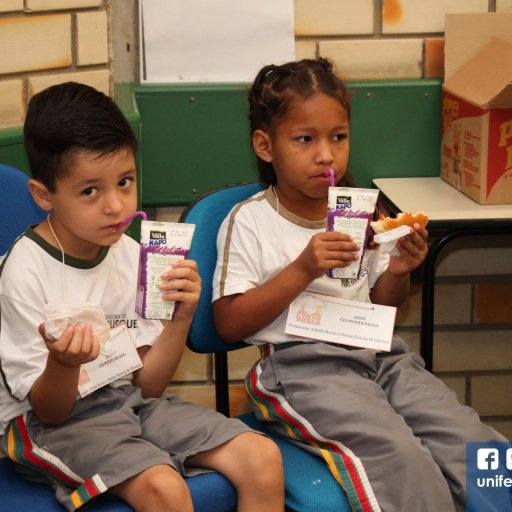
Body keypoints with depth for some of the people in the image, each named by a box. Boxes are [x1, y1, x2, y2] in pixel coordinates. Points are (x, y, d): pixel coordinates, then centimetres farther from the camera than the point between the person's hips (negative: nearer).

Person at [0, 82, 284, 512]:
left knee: (263, 459, -9)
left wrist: (180, 319, -13)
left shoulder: (130, 256, 0)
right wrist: (63, 363, -34)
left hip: (130, 399, 6)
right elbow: (50, 411, -12)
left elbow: (148, 384, 3)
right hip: (54, 421, -6)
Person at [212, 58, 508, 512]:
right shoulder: (249, 222, -2)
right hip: (301, 365, -5)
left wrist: (397, 272, 0)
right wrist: (301, 270, -15)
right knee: (401, 455, -29)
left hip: (378, 355, 5)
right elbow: (229, 324, -7)